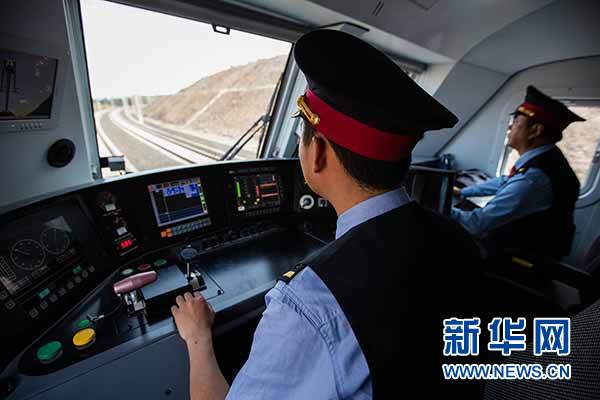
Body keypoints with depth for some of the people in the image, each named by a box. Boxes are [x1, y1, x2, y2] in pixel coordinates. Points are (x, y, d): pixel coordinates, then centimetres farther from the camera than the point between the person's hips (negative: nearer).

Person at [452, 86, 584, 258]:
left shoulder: (532, 178, -29)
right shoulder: (546, 158, -2)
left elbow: (479, 224, -28)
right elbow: (505, 182, 14)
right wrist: (462, 191, 19)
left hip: (522, 257, -7)